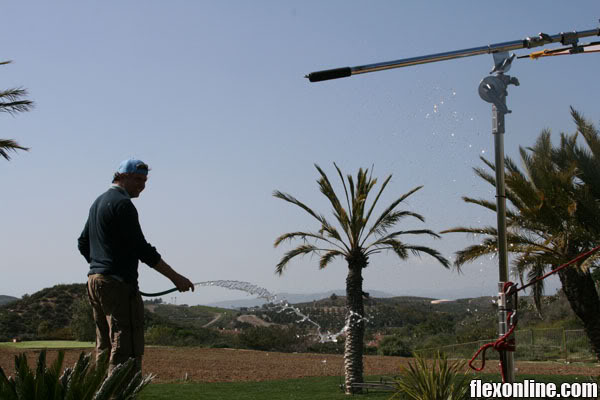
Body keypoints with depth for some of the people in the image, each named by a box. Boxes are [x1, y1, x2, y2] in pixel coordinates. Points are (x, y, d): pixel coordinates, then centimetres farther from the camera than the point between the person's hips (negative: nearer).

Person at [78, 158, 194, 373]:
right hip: (118, 284, -10)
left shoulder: (98, 202, 19)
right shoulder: (122, 204, -12)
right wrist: (175, 277, -15)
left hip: (94, 281, 10)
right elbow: (141, 248, -17)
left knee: (104, 348, 12)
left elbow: (83, 243, 25)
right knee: (128, 350, -11)